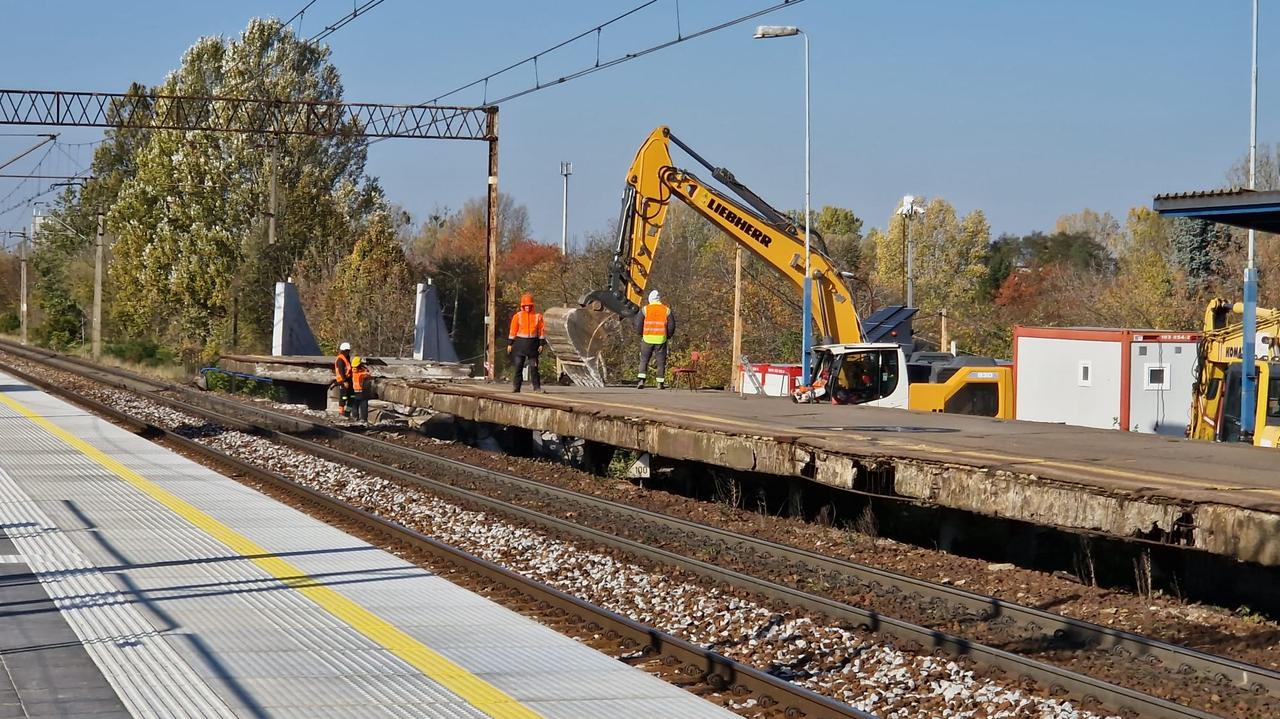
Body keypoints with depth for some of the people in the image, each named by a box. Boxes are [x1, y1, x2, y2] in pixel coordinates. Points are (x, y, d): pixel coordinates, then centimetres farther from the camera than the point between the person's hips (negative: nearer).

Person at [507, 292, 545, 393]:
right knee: (518, 366, 1)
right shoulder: (517, 316, 1)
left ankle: (537, 387, 4)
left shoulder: (537, 316, 3)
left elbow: (541, 330, 5)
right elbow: (513, 331, 3)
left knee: (533, 367, 1)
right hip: (520, 343, 0)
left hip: (532, 344, 0)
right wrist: (510, 343, 0)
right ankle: (516, 386, 6)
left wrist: (541, 344, 1)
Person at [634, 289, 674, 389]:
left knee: (644, 360, 10)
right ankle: (660, 383, 8)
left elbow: (638, 324, 0)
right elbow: (671, 326, 3)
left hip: (647, 339, 0)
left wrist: (642, 335, 16)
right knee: (661, 361, 8)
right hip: (661, 340, 0)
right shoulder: (667, 310, 3)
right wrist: (668, 337, 18)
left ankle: (641, 380, -4)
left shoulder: (645, 309, 0)